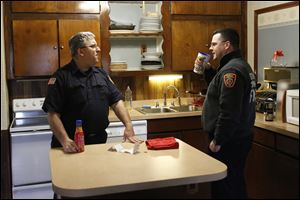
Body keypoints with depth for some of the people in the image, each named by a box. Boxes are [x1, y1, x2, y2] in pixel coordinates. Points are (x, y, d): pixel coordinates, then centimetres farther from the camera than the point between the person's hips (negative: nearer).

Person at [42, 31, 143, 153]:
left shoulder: (102, 74, 8)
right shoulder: (61, 77, -9)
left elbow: (116, 101, 5)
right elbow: (53, 113, -13)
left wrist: (128, 126, -8)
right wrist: (65, 141, -23)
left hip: (100, 141, 5)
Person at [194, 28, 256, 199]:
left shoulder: (231, 70, -20)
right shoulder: (240, 65, 13)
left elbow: (228, 111, -26)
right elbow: (220, 87, 24)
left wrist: (217, 140, -19)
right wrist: (208, 69, 11)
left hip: (229, 141, -10)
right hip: (238, 137, 10)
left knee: (226, 185, 1)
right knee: (235, 182, 20)